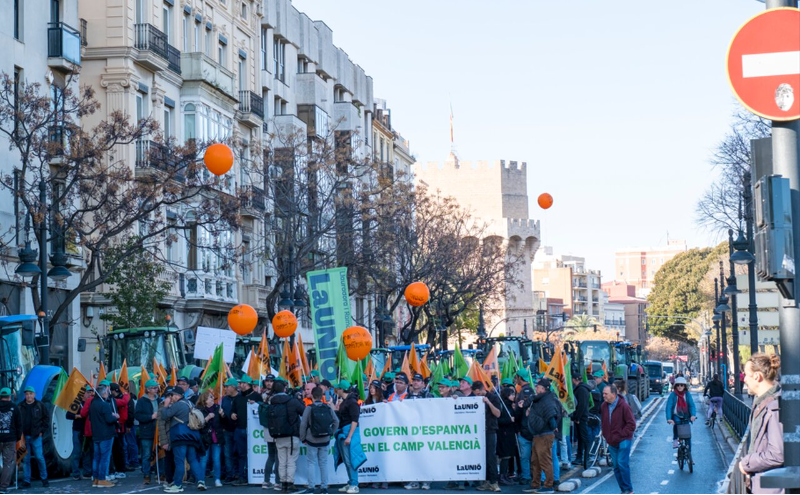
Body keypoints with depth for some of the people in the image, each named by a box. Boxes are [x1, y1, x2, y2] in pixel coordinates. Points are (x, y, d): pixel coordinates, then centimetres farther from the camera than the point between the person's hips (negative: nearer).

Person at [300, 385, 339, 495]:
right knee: (324, 463, 10)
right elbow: (336, 421, 1)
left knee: (312, 463, 4)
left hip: (312, 440, -3)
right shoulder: (328, 408, 0)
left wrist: (303, 438, 0)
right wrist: (331, 433, 9)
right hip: (325, 440, 3)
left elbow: (303, 424, -10)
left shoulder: (309, 408, -9)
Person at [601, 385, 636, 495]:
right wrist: (606, 435, 7)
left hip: (623, 441, -7)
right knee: (616, 466, 8)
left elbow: (631, 424, -14)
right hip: (612, 442, 7)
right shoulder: (604, 406, 4)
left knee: (622, 464, -13)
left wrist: (620, 435, -16)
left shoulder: (624, 406, -15)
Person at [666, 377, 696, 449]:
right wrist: (669, 418, -31)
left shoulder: (687, 394, -5)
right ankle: (675, 439, -10)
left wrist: (693, 415, -34)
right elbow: (669, 407, -17)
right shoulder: (673, 395, -10)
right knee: (677, 422, -33)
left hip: (686, 417, 2)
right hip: (676, 416, -2)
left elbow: (692, 405, -14)